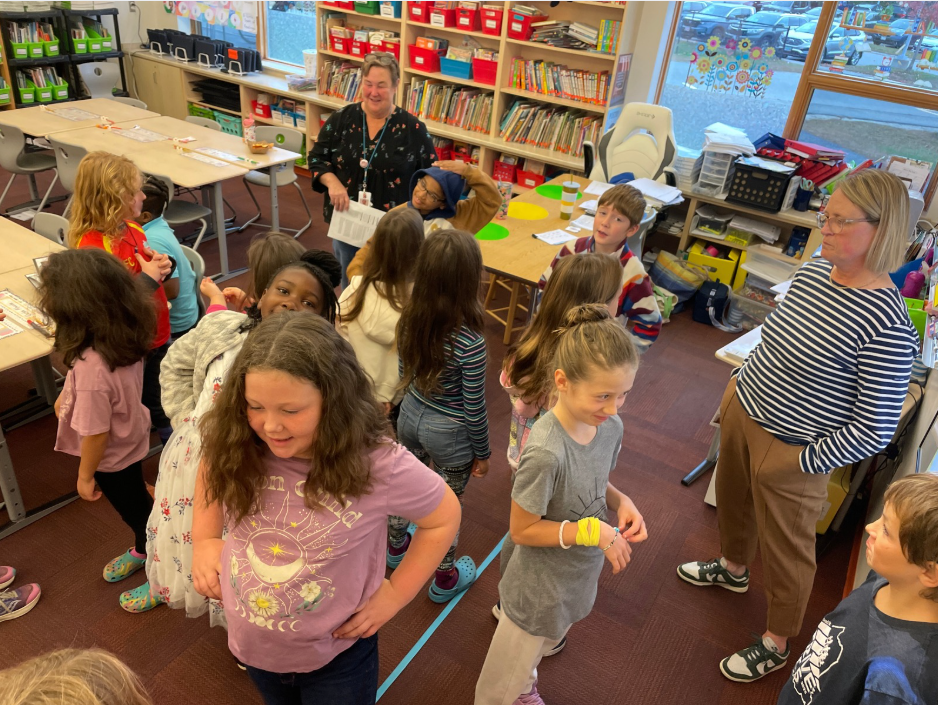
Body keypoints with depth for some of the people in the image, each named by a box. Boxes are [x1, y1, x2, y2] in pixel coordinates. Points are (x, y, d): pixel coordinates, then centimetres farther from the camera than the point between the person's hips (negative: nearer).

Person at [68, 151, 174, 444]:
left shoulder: (132, 228, -1)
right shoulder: (92, 247, -27)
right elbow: (110, 303, -30)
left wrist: (161, 266, -6)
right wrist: (149, 279, -25)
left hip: (156, 336, 8)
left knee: (160, 403, 28)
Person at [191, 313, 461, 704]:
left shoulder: (381, 466, -30)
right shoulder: (235, 444, -21)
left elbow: (444, 517, -12)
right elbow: (210, 468, 4)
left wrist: (396, 592, -11)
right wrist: (204, 540, -6)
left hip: (336, 655, -3)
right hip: (250, 643, 4)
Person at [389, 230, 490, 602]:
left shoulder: (409, 320, -14)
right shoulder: (469, 343, -32)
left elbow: (404, 375, 2)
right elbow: (475, 408, -20)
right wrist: (482, 453, -4)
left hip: (410, 415, 6)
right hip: (449, 432, -6)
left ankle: (396, 545, 57)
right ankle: (444, 579, 41)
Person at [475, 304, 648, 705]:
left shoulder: (610, 427, -16)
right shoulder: (547, 452, -38)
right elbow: (522, 530, -25)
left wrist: (620, 502, -15)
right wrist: (591, 530, -30)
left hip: (580, 576, 7)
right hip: (540, 587, -7)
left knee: (544, 644, 36)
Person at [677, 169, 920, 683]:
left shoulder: (887, 325, -27)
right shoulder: (813, 271, -5)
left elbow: (874, 430, -23)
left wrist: (802, 462, -18)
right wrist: (741, 382, 13)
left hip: (791, 452, -7)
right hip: (743, 413, 8)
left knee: (785, 548, 14)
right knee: (732, 499, 30)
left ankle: (777, 643, 40)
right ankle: (733, 568, 61)